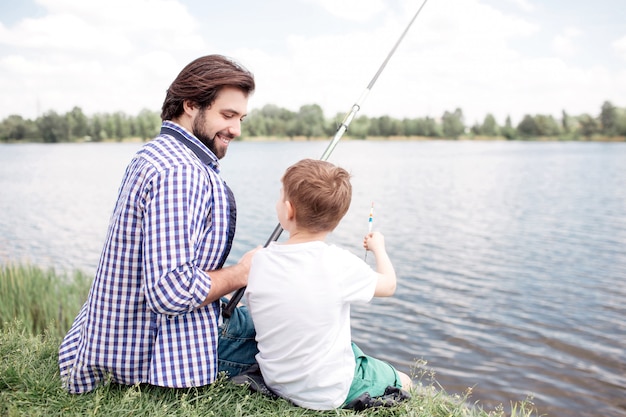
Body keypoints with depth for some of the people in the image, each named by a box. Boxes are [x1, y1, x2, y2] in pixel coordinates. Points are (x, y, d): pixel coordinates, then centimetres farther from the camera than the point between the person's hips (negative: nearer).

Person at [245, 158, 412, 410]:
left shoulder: (260, 261, -14)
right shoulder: (341, 264, -23)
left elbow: (258, 312, 3)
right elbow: (388, 285, -4)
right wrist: (379, 247, 15)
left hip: (275, 382, 5)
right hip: (328, 395, -4)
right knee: (403, 382, 21)